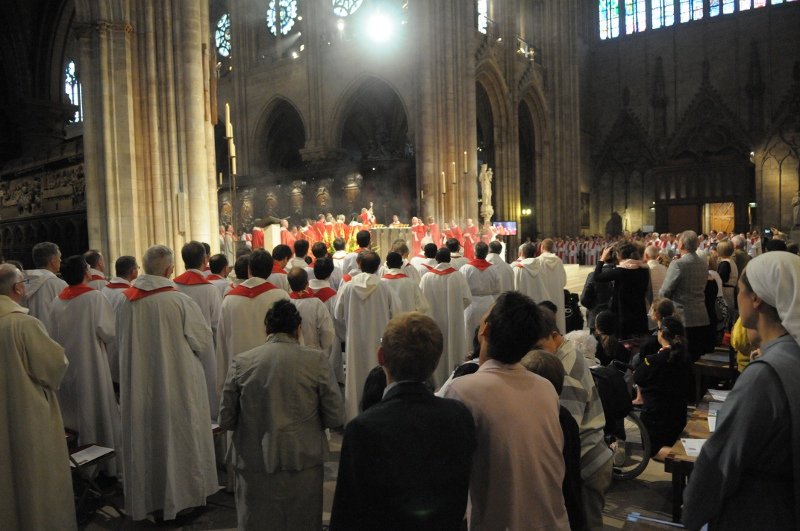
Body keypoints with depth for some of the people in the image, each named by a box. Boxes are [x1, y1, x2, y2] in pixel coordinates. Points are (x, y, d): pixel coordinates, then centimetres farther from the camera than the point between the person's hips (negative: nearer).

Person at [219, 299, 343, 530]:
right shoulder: (316, 360, -8)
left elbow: (226, 420, 0)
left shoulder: (241, 361, -5)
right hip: (304, 466, -1)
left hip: (254, 467, 1)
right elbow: (335, 418, -7)